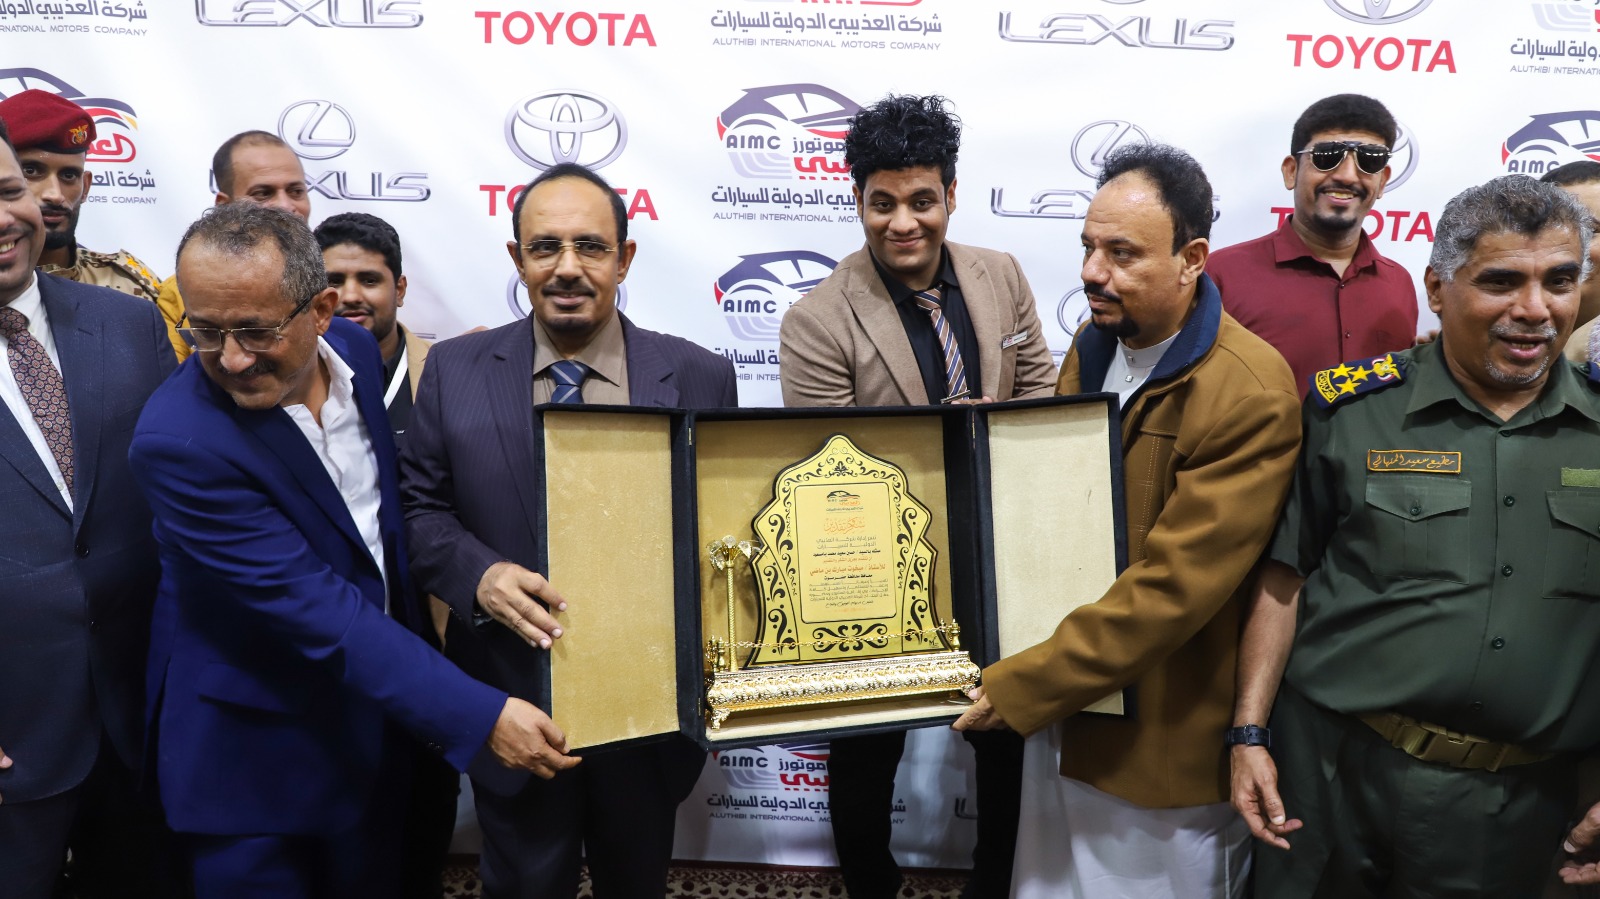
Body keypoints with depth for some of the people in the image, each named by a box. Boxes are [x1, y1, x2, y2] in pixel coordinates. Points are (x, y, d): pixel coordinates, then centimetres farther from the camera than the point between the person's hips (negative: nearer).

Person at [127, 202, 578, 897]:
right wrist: (479, 716, -33)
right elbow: (314, 611, -31)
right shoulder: (178, 441, -29)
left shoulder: (355, 348, -7)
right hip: (255, 751, -6)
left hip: (377, 720, 6)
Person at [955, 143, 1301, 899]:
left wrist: (1018, 689, -21)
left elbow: (1169, 590, -26)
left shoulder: (1250, 397, -23)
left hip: (1160, 744, -6)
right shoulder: (1093, 345, 2)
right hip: (1066, 719, 7)